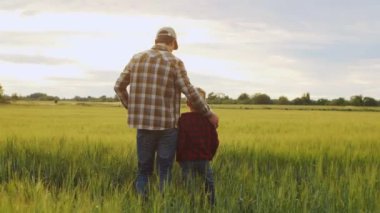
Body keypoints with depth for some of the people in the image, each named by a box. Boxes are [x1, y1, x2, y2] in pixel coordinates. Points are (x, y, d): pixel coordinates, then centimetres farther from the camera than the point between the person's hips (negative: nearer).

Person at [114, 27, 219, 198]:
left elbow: (119, 87, 10)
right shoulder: (175, 62, -6)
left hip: (143, 123, 3)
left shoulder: (137, 59, 6)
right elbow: (191, 94, -7)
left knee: (143, 170, 13)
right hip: (167, 126, -3)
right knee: (164, 173, 7)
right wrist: (209, 114, 5)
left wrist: (131, 108, 24)